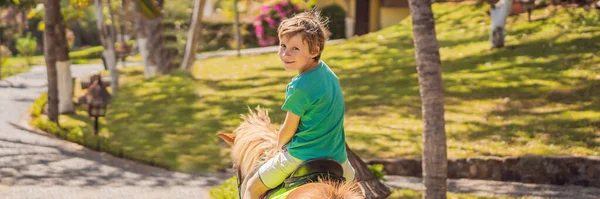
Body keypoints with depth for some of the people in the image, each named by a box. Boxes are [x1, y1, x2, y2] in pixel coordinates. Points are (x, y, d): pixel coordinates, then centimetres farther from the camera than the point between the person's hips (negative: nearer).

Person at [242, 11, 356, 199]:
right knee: (350, 178, 39)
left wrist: (280, 146, 10)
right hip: (337, 156, 7)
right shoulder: (326, 71, -1)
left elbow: (288, 129, -11)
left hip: (302, 157, -7)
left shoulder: (299, 86, -23)